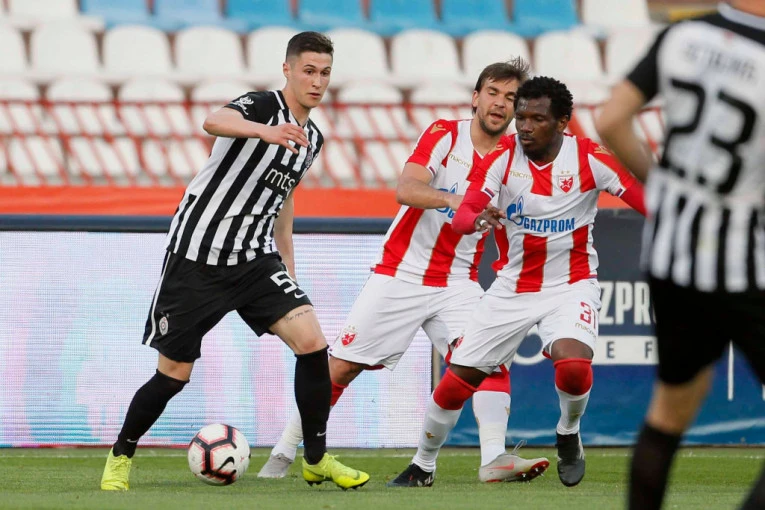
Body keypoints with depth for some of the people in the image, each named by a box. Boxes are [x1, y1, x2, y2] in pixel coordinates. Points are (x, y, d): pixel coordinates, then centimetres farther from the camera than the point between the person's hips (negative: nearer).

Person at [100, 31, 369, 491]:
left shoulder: (312, 139, 10)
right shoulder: (263, 105, -14)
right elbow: (215, 122, -38)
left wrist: (287, 263, 23)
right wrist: (263, 130, -59)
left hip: (254, 259, 6)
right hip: (197, 255, -6)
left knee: (311, 339, -14)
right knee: (174, 374, 0)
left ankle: (317, 460, -2)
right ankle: (121, 458, 23)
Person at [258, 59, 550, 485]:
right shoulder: (445, 135, -9)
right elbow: (405, 190, -25)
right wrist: (451, 199, -43)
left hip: (458, 282, 3)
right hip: (401, 272, -3)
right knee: (341, 366, -1)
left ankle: (494, 458, -27)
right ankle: (283, 454, 12)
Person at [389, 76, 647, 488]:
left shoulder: (589, 159, -14)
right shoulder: (502, 157, -11)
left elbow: (648, 199, -13)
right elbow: (461, 216, -20)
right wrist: (478, 218, -43)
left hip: (571, 284, -2)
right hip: (513, 286, 2)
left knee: (573, 367, -30)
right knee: (457, 380, -1)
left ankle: (569, 435, 3)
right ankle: (423, 464, 23)